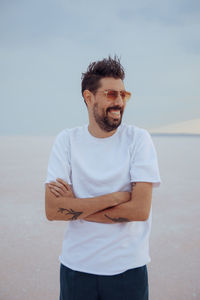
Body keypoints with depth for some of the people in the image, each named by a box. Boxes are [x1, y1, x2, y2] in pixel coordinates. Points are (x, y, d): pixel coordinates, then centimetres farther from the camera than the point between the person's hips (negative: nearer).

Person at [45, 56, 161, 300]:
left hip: (127, 268, -1)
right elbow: (52, 210, -13)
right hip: (75, 267, 1)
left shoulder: (138, 139, -8)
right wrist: (115, 197, -18)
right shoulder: (67, 140, -5)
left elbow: (140, 209, -17)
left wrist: (75, 207, -14)